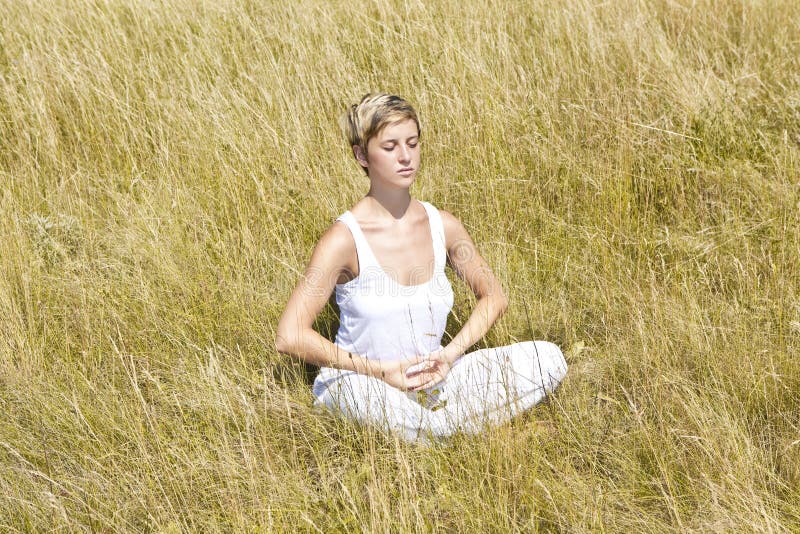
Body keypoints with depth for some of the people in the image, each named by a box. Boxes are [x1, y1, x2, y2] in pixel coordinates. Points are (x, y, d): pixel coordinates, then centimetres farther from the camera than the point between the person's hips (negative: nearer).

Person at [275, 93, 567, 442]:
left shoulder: (442, 226, -2)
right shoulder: (345, 238, -16)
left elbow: (494, 298, 13)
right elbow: (289, 336, -20)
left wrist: (451, 353, -6)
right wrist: (382, 370, -19)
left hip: (429, 384, 5)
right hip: (357, 385, -5)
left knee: (547, 358, -9)